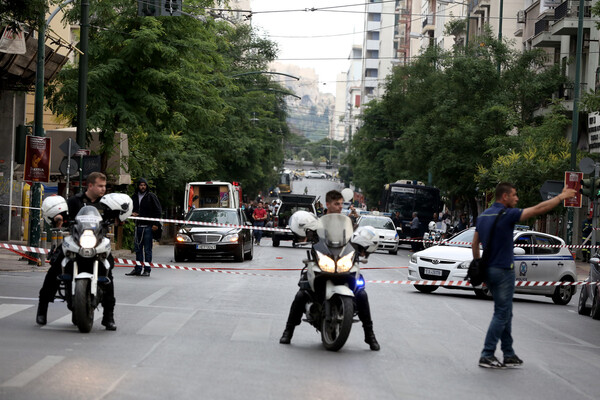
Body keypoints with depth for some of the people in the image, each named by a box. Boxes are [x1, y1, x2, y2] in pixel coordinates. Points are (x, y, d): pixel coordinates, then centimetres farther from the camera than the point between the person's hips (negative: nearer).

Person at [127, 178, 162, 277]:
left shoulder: (151, 196, -1)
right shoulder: (134, 197, 13)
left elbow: (158, 211, -1)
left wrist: (156, 224, -7)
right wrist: (132, 213, 1)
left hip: (148, 227, -5)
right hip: (138, 226, 5)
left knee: (147, 249, -3)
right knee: (138, 248, 7)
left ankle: (147, 270, 1)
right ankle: (137, 269, 12)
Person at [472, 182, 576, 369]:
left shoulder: (483, 216, 8)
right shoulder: (507, 215, -16)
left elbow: (474, 244, 14)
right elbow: (538, 209, -15)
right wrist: (562, 197, -7)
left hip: (489, 270, 9)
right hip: (503, 271, -9)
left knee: (505, 313, 15)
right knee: (501, 315, -3)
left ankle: (509, 355, 19)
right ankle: (487, 356, -4)